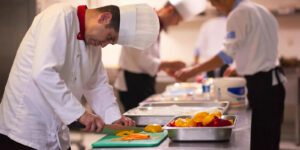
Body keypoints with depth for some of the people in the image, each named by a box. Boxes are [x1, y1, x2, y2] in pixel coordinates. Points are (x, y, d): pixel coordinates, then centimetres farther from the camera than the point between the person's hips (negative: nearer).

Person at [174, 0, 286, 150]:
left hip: (261, 83, -9)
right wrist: (239, 69, 23)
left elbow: (226, 55, -16)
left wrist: (191, 72, -13)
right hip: (272, 79, 9)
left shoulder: (239, 14, -13)